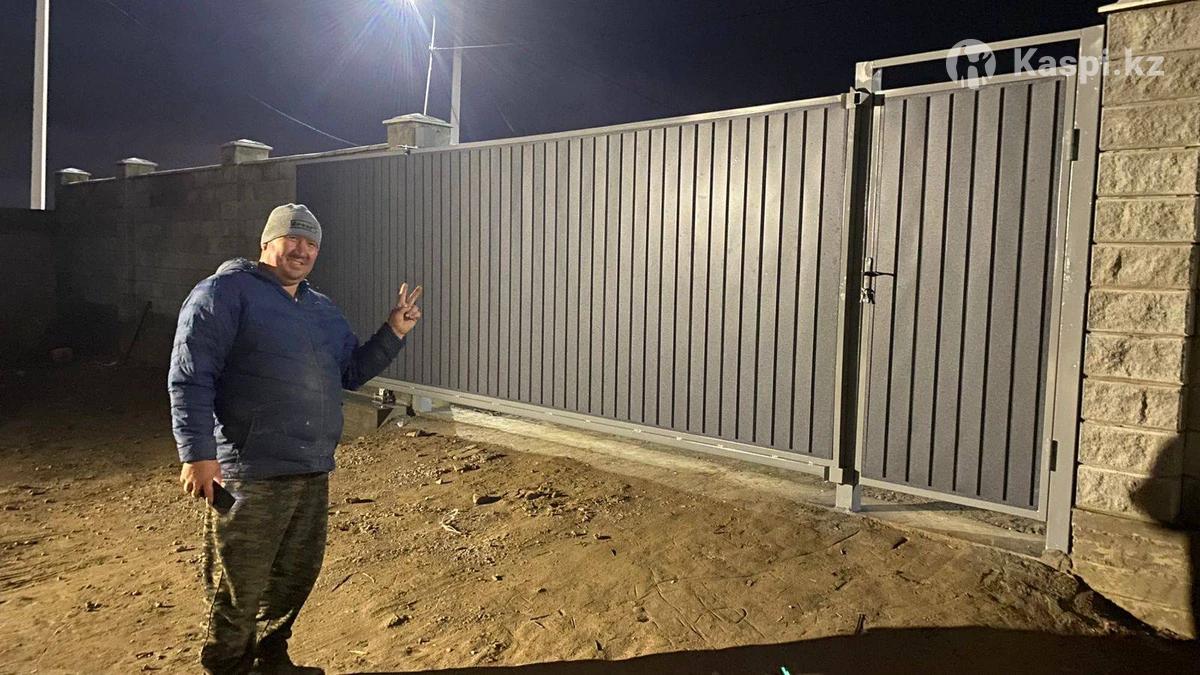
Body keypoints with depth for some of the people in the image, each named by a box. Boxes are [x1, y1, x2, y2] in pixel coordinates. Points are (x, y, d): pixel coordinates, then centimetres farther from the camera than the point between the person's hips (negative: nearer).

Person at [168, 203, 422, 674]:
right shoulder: (224, 292, -7)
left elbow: (352, 371, 21)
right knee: (238, 589, 4)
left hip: (313, 472, 8)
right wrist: (198, 454, -20)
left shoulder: (322, 309, 17)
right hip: (249, 475, -8)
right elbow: (189, 377, -14)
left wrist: (393, 332, 9)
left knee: (296, 575, 19)